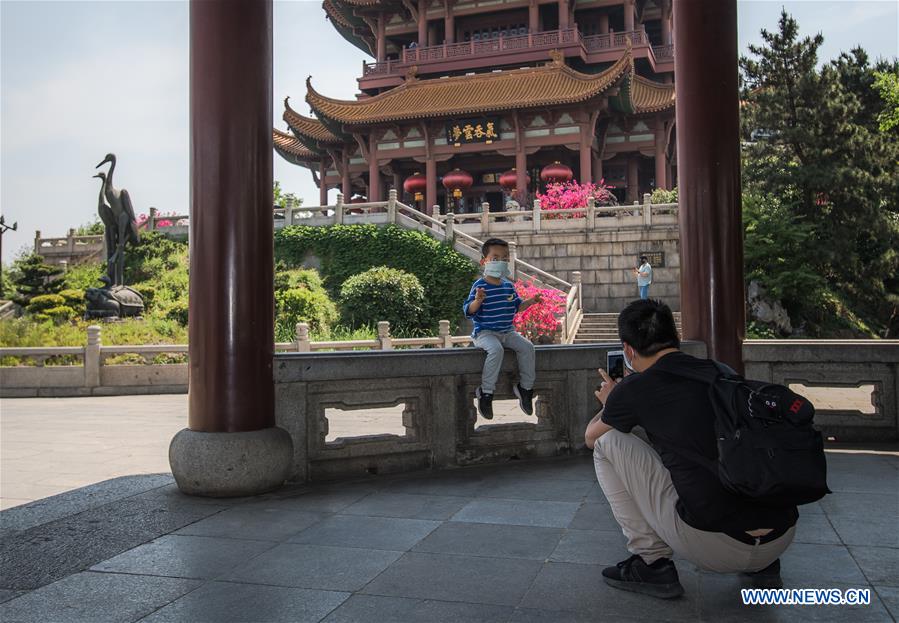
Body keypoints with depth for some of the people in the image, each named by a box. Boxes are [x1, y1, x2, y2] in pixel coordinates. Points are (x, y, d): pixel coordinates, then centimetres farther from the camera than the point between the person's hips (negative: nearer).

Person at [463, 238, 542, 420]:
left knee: (527, 346, -14)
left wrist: (530, 302, 9)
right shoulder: (479, 286, -9)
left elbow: (517, 306, 26)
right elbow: (469, 311, -15)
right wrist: (478, 300, -34)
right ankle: (486, 392, -22)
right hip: (485, 332, -6)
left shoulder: (509, 286, 11)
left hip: (507, 332, 6)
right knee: (496, 349, -34)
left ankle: (525, 387, 1)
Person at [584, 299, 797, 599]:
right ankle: (762, 565, 23)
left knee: (608, 443, 8)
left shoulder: (635, 388, -3)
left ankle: (652, 563, 10)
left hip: (712, 547, -6)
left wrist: (609, 403, 39)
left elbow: (590, 437, 19)